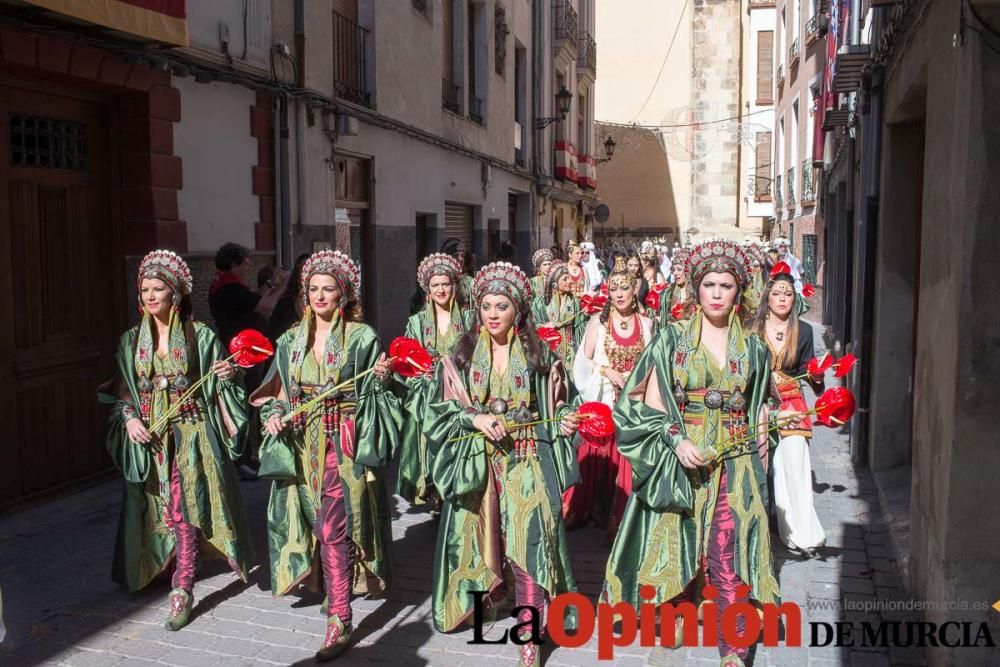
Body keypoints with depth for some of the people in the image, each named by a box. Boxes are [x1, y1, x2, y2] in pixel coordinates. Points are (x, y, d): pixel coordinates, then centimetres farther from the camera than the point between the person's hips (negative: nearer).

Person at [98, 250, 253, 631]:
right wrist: (129, 417, -6)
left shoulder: (200, 335, -2)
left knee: (184, 507, -7)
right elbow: (120, 391, 10)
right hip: (149, 435, 3)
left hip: (191, 432, -3)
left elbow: (217, 385, 3)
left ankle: (182, 589, -2)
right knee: (159, 508, 10)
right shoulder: (132, 340, 7)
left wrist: (227, 376, -19)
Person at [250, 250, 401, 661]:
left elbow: (373, 396, -2)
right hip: (303, 446, 5)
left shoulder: (362, 337, -4)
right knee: (318, 524, 14)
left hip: (345, 444, -5)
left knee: (333, 527, -10)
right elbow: (280, 392, 14)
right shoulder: (292, 340, 9)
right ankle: (334, 585, 36)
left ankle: (339, 620, -3)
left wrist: (381, 379, -23)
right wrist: (273, 416, -5)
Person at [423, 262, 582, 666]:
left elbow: (554, 409, 7)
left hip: (526, 461, -1)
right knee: (476, 535, 11)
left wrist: (565, 422, -14)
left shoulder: (538, 355, 1)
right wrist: (474, 418, -15)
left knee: (529, 539, -7)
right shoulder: (461, 355, 3)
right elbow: (441, 410, 1)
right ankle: (470, 602, 37)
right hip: (476, 461, 2)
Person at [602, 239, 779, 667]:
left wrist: (758, 451, 6)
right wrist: (677, 441, -18)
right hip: (680, 460, -1)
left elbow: (760, 407, 17)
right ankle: (676, 619, 28)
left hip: (735, 465, 1)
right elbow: (649, 402, -4)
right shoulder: (672, 339, -1)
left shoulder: (752, 348, 7)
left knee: (730, 556, 0)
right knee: (677, 546, 7)